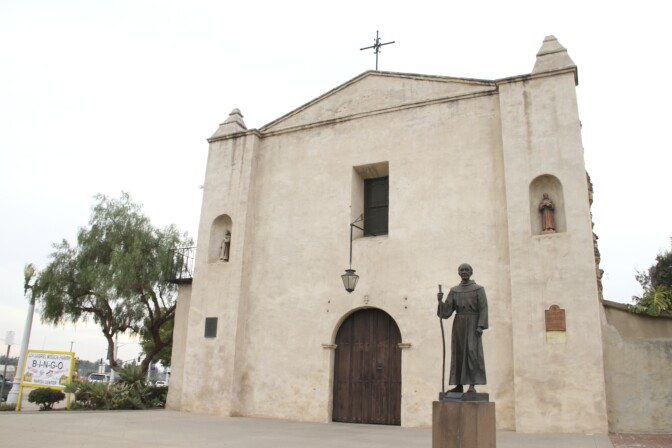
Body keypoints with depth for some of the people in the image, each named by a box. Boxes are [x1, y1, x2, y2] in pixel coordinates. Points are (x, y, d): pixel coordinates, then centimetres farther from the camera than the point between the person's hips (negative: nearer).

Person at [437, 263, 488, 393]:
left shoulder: (479, 289, 2)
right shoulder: (454, 291, 12)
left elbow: (483, 309, -6)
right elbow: (446, 311, 5)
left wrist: (481, 326, -18)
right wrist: (440, 301, -15)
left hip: (473, 325, -4)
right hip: (459, 325, 4)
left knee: (472, 352, -13)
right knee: (458, 353, 1)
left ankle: (472, 386, -11)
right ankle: (459, 385, 5)